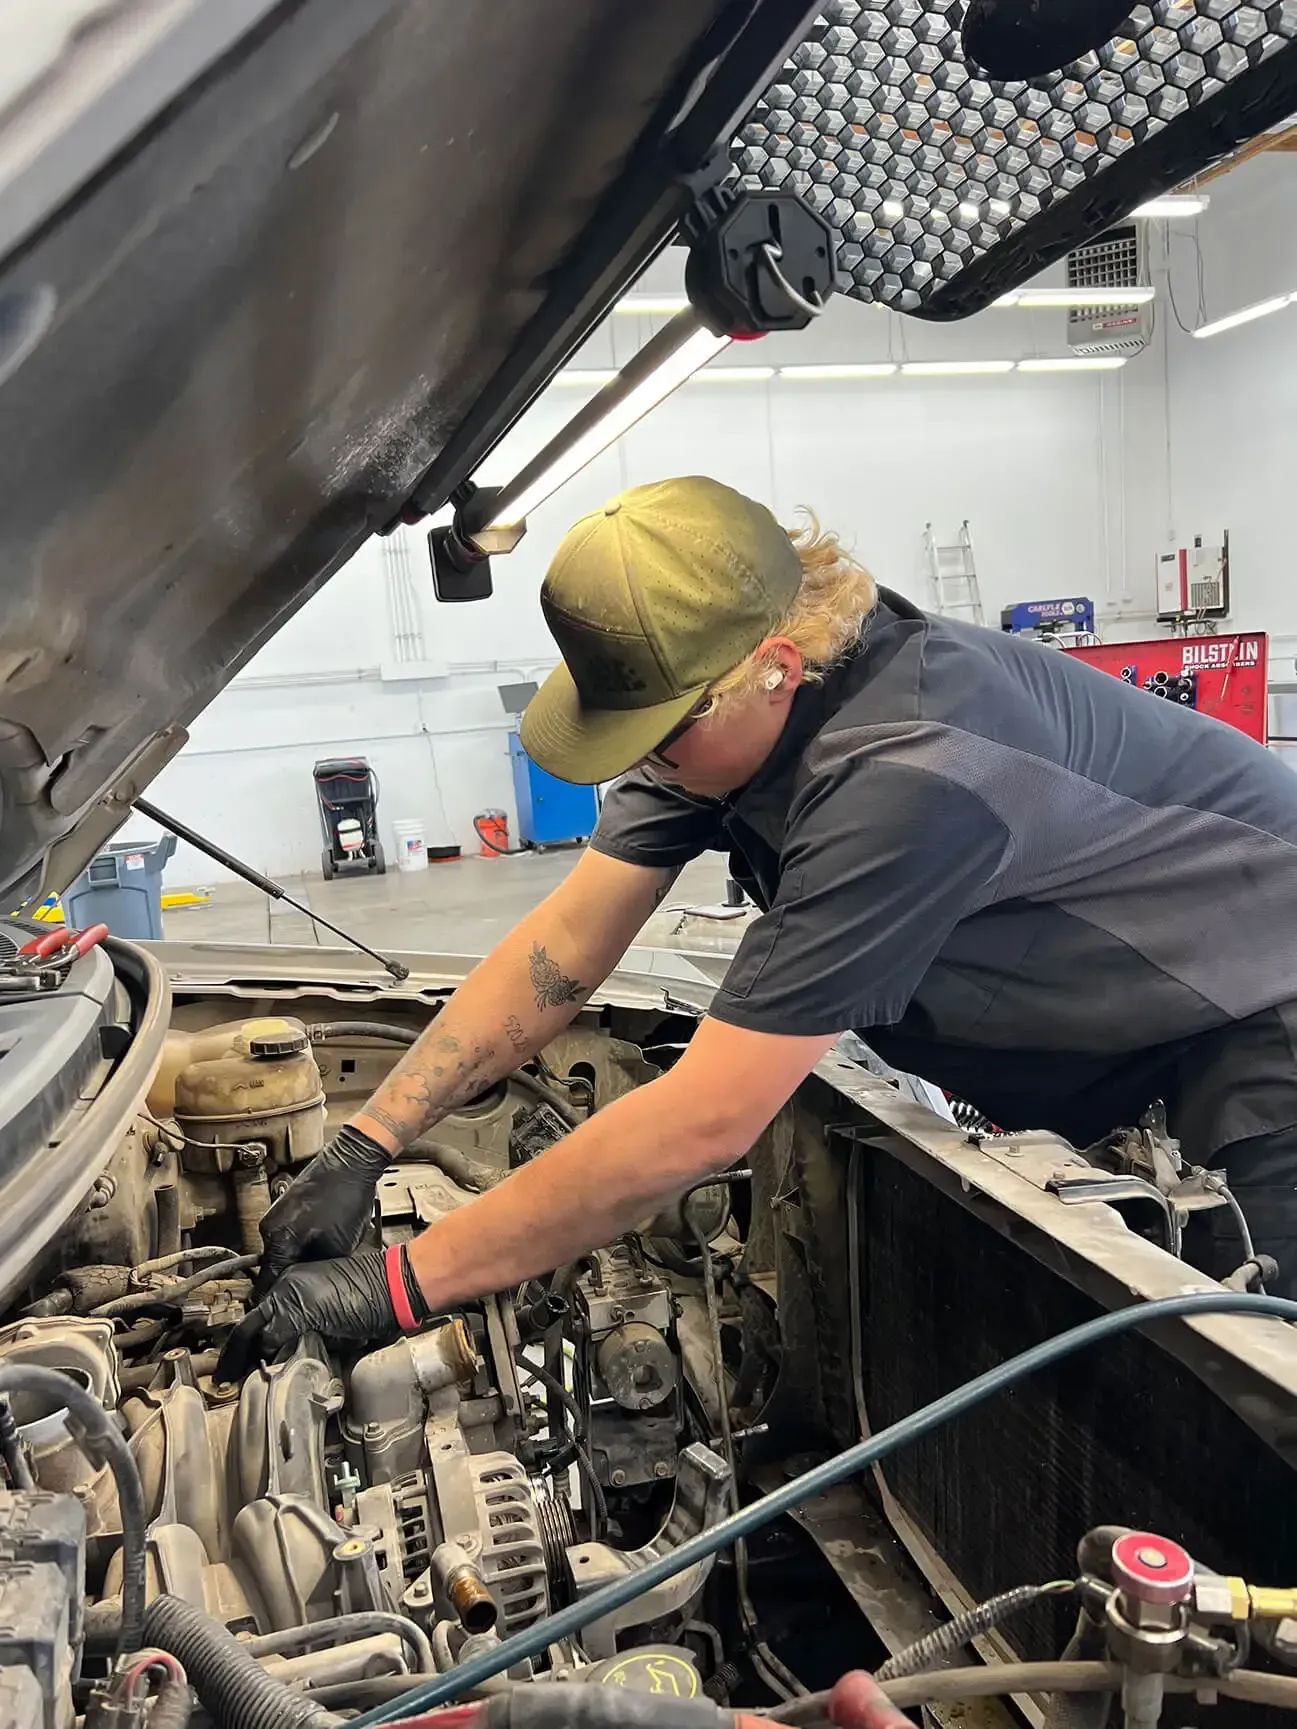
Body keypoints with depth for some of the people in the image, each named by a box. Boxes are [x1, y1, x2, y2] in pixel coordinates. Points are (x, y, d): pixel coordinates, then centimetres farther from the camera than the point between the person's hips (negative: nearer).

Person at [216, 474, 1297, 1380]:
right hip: (1086, 1028, 7)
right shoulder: (715, 702, -15)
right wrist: (360, 1149, -18)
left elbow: (704, 1123, -42)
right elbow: (561, 953, -13)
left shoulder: (908, 771, -43)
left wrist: (398, 1286, -36)